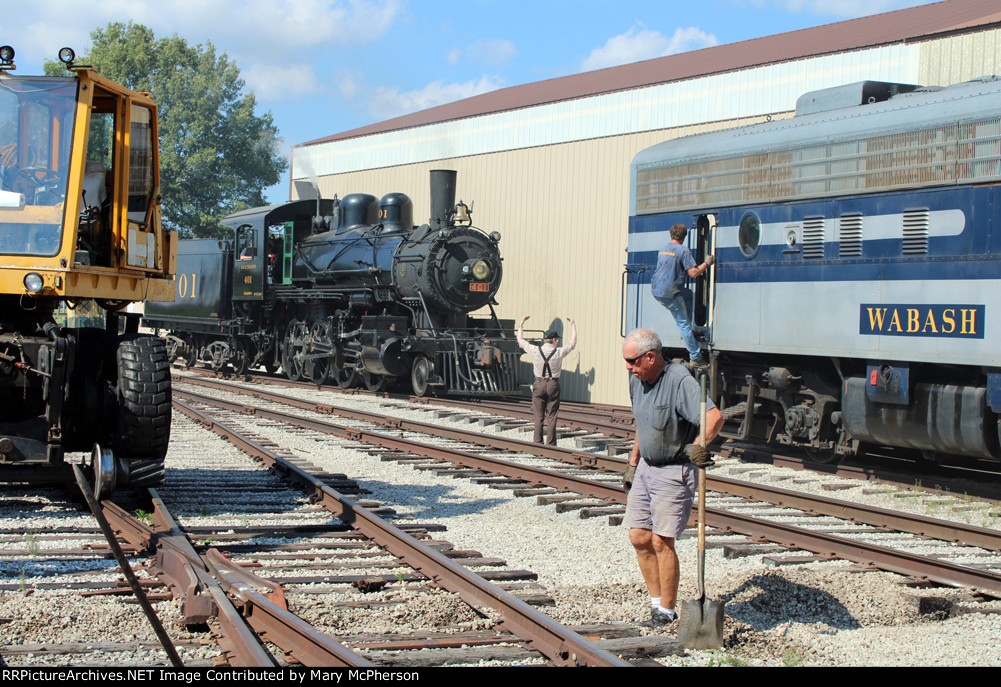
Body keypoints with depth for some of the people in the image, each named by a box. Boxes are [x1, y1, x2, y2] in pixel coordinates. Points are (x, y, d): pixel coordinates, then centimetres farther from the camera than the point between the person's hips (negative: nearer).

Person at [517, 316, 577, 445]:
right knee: (551, 417, 2)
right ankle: (551, 444, 1)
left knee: (538, 417, 4)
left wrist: (521, 324, 25)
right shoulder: (559, 352, -5)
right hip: (553, 385, -1)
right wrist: (573, 325, 23)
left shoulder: (535, 350, -3)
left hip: (539, 385, 1)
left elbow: (520, 340, 13)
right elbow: (573, 342, 12)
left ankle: (537, 443, 2)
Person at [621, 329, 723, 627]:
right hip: (646, 468, 8)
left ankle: (667, 612, 5)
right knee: (639, 537, 5)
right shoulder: (637, 380, 5)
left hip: (674, 473, -8)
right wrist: (632, 463, 23)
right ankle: (656, 602, 18)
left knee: (661, 541, -7)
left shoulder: (679, 381, -22)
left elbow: (715, 417, -34)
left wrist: (697, 447, -46)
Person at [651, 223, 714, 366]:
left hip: (656, 290, 8)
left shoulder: (663, 248, 14)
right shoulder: (683, 250, -11)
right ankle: (695, 357, 3)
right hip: (670, 294, -7)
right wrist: (706, 263, 1)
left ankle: (687, 331, 28)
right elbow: (693, 273, -16)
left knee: (688, 294, 30)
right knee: (683, 323, 0)